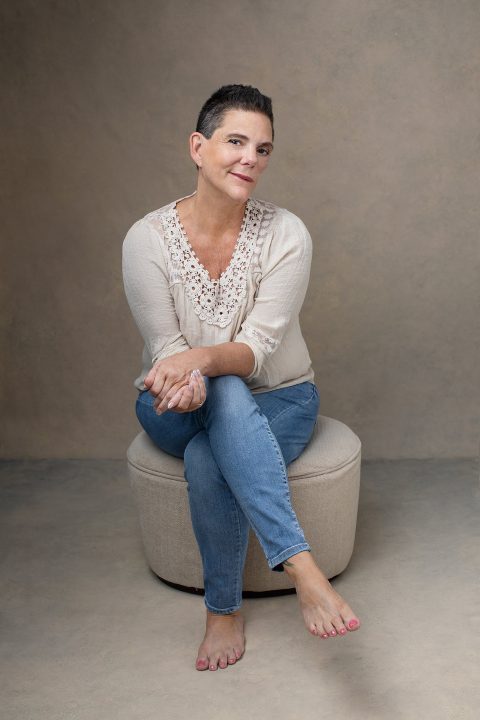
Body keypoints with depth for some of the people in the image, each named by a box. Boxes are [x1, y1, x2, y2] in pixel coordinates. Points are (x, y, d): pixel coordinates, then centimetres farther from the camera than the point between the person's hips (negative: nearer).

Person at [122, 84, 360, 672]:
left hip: (277, 401, 0)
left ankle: (224, 609, -21)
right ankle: (300, 565, -33)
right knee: (226, 395, -36)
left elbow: (258, 347, -20)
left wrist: (202, 358, -42)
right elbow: (165, 344, -14)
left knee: (207, 461, -35)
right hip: (179, 412, 1)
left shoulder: (286, 234, -14)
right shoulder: (147, 238, -12)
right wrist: (187, 374, -38)